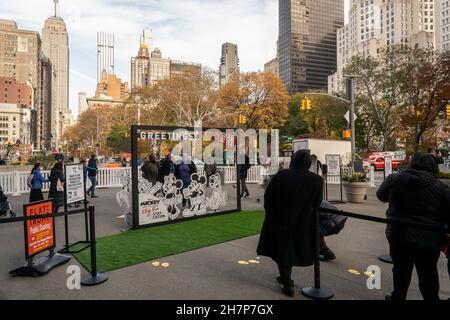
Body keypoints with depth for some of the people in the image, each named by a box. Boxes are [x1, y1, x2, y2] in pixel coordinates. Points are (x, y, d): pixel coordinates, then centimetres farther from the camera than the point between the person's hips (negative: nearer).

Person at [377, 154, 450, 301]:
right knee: (428, 274, 15)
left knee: (401, 270, 15)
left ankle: (398, 297, 29)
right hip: (429, 238, 0)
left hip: (399, 234, 1)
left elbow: (381, 196, 13)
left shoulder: (394, 179, -3)